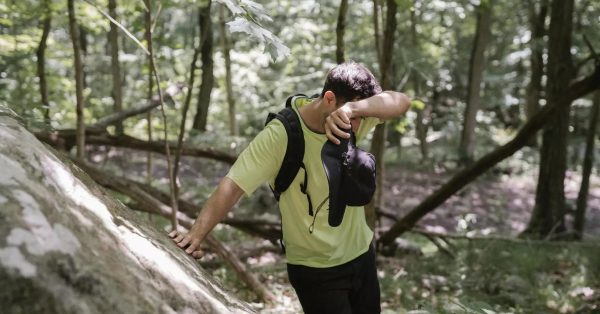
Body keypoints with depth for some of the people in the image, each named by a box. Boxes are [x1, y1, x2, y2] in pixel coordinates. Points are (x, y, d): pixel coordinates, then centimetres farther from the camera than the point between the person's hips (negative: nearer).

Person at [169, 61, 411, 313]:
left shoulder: (351, 120, -10)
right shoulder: (279, 135, -25)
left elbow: (401, 103, -23)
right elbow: (232, 186, -30)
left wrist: (354, 108, -41)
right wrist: (196, 234, -42)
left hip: (362, 253, 6)